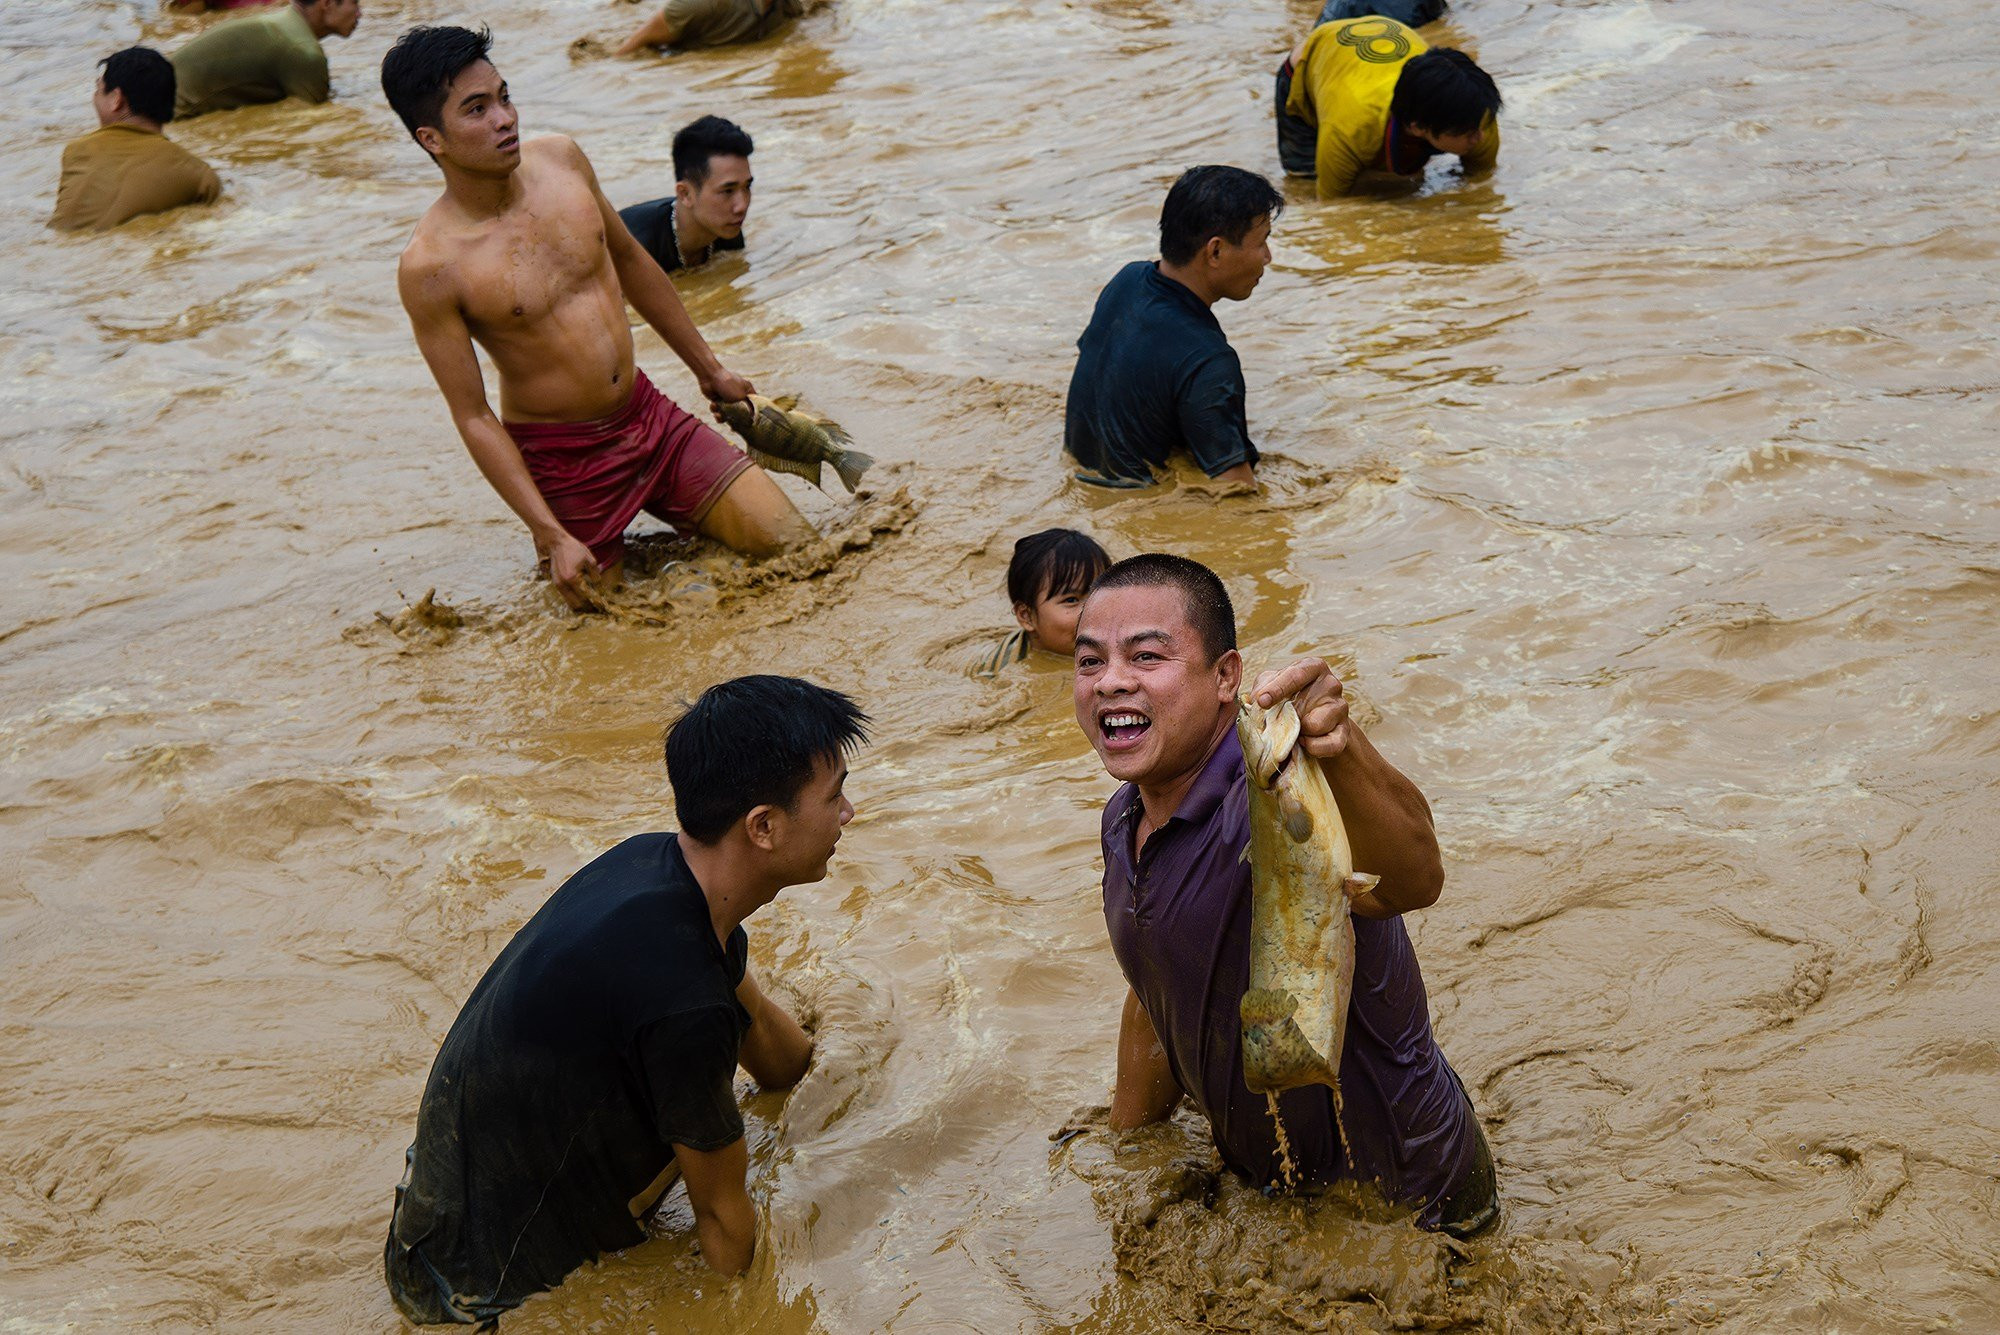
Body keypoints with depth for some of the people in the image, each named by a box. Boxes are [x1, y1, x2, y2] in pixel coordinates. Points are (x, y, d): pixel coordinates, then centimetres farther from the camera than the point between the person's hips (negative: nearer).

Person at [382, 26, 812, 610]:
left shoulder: (561, 159, -4)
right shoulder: (430, 266, -20)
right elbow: (473, 417, -15)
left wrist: (708, 368, 21)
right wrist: (552, 536, -20)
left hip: (648, 415, 5)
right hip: (563, 460, -5)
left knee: (795, 547, -3)